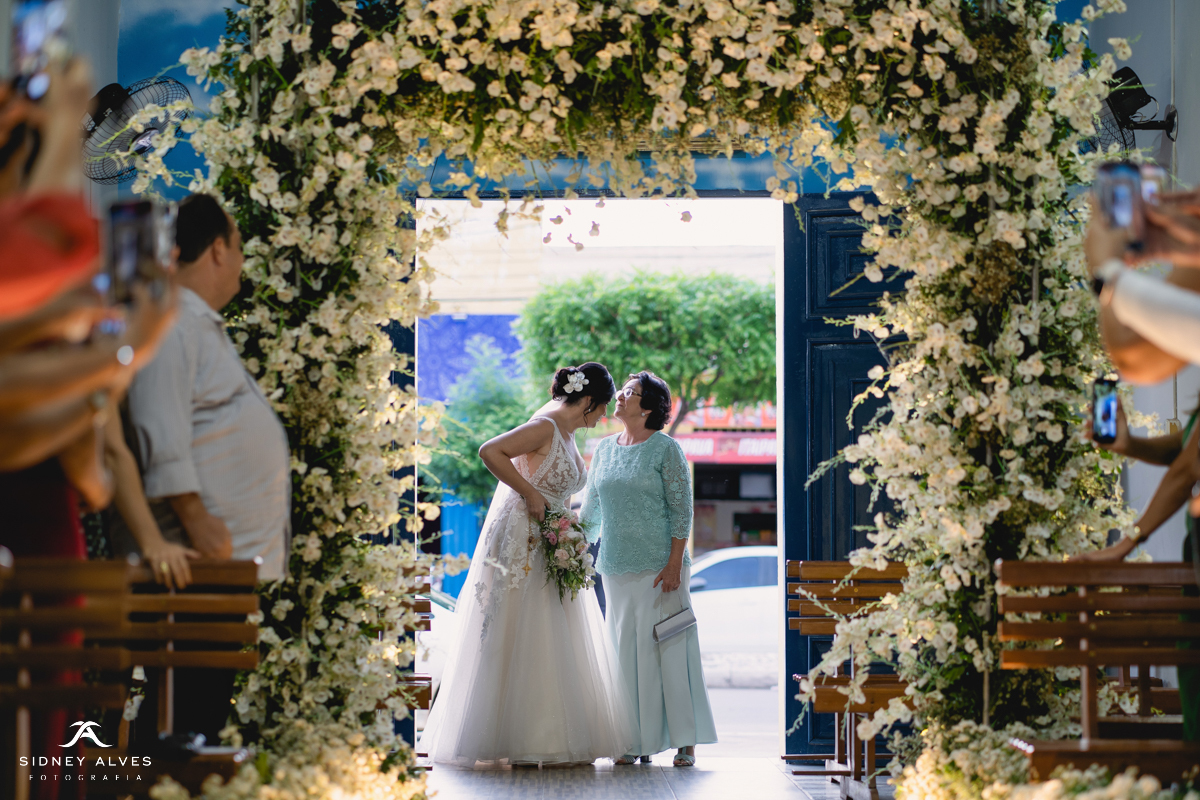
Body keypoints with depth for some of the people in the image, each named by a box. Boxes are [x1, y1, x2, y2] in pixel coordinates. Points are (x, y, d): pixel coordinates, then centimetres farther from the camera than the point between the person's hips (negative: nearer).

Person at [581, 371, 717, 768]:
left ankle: (685, 741, 1)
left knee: (668, 648, -4)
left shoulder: (665, 449, -4)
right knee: (625, 650, 4)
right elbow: (592, 509, 18)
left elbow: (682, 510, -7)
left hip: (659, 567, -5)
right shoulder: (604, 449, 12)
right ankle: (637, 741, 9)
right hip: (617, 568, 5)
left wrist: (674, 564, -14)